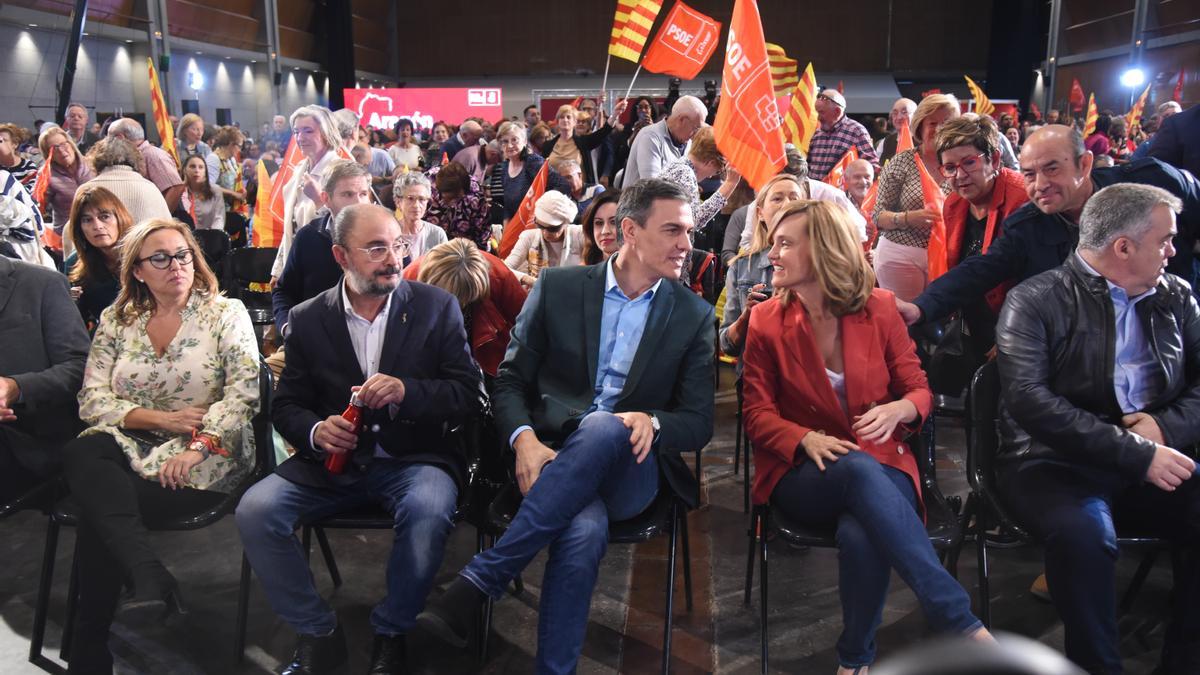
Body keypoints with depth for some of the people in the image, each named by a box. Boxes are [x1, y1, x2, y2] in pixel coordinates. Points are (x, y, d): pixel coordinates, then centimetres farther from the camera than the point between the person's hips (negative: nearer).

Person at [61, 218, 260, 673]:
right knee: (79, 457, -30)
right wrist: (161, 419, -10)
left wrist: (196, 448, -21)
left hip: (205, 455, -3)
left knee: (101, 509, -26)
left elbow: (243, 393, -9)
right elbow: (92, 400, 5)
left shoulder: (226, 313, 3)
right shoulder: (116, 320, 12)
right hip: (129, 444, 4)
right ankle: (150, 578, -36)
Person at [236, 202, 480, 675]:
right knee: (254, 512, -20)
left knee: (428, 511, -34)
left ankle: (390, 635, -6)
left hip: (414, 458, -2)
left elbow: (468, 394, -3)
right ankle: (319, 636, 1)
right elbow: (286, 406, 8)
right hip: (333, 461, 3)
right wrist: (316, 431, -16)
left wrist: (407, 391, -22)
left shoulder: (437, 306, 1)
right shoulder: (308, 319, 6)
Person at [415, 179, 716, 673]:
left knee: (602, 426, -37)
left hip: (629, 472, 1)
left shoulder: (694, 315, 8)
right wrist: (525, 440, -16)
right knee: (585, 530, -37)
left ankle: (479, 579, -33)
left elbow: (699, 423, 7)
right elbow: (511, 380, 6)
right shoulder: (558, 288, 7)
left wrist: (653, 422, -18)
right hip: (552, 458, 0)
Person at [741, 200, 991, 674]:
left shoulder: (880, 308, 3)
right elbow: (757, 415, 1)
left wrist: (897, 410, -17)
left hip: (881, 464, 1)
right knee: (860, 470, -38)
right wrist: (806, 438, -20)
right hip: (804, 474, 0)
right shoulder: (766, 321, 2)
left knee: (861, 535, -36)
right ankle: (961, 624, -37)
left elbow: (920, 390, 7)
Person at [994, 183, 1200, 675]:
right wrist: (1137, 455, -21)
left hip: (1153, 462, 5)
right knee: (1085, 535, -34)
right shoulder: (1035, 301, -5)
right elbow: (1027, 400, -18)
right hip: (1053, 464, -5)